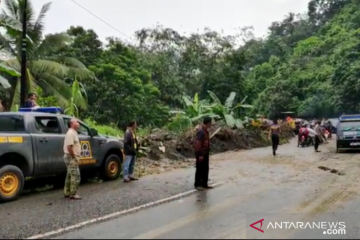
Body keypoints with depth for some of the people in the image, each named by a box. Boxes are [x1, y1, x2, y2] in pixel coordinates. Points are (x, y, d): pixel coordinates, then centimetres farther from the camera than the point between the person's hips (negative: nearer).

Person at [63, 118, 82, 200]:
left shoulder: (73, 133, 15)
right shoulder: (71, 133, -17)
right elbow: (69, 147, -24)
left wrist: (76, 157, 15)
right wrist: (75, 158, -20)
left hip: (72, 157, 11)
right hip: (71, 157, -11)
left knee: (70, 175, 16)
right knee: (76, 176, -7)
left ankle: (67, 193, 25)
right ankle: (73, 194, -1)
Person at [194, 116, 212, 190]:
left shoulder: (205, 130, 8)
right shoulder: (201, 131, -22)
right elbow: (198, 143, -24)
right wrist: (200, 155, -23)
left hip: (205, 153, 10)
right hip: (201, 154, -9)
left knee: (206, 169, 14)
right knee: (200, 169, 3)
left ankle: (204, 184, 23)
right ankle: (197, 184, 15)